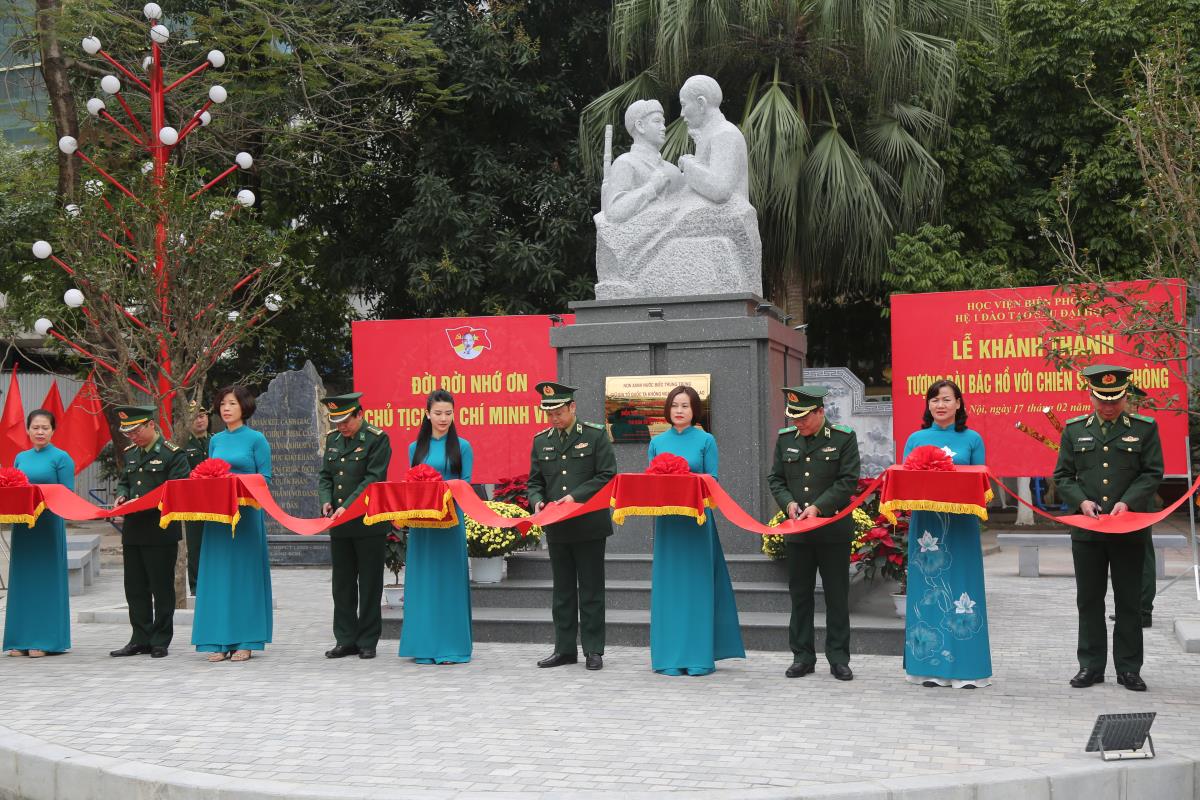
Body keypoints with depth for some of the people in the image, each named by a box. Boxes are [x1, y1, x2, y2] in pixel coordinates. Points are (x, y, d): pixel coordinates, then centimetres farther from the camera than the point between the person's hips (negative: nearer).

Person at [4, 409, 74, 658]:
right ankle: (21, 639, 11)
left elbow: (68, 494, -5)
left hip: (49, 524, -5)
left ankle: (45, 640, 2)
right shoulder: (20, 458, 13)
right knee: (22, 579, 6)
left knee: (46, 579, -2)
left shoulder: (61, 458, -2)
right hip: (22, 524, 5)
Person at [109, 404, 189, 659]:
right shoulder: (130, 454, 14)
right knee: (135, 588, 9)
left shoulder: (173, 454, -7)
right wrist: (121, 497, 2)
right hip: (132, 530, 6)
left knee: (161, 588, 1)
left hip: (160, 531, -6)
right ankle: (140, 640, 18)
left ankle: (160, 642, 10)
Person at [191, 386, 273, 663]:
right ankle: (220, 641, 7)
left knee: (244, 573, -1)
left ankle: (244, 641, 4)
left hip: (246, 512, -5)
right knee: (218, 574, 3)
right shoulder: (216, 440, 13)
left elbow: (265, 478, -2)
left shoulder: (256, 439, -1)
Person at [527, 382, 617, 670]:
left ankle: (593, 650, 9)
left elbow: (607, 476, -8)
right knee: (562, 590, 10)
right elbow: (534, 481, 12)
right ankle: (565, 649, 17)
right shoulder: (541, 440, 9)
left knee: (591, 590, 2)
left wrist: (576, 497, -18)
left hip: (589, 526, -4)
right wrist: (537, 501, -9)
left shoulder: (595, 435, -3)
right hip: (557, 528, 4)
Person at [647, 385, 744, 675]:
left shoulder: (705, 441, 2)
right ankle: (671, 656, 8)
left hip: (696, 519, -2)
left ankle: (699, 656, 4)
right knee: (668, 584, 3)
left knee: (697, 583, -1)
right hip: (666, 520, 3)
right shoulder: (657, 442, 10)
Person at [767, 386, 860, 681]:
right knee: (800, 595, 8)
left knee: (837, 596, 3)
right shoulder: (785, 438, 8)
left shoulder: (844, 438, -3)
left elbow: (848, 481, -8)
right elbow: (775, 478, 11)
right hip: (797, 530, 3)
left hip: (834, 531, -3)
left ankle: (838, 659, 11)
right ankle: (803, 657, 16)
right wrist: (788, 503, -8)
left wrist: (818, 507, -18)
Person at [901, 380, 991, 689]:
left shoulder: (972, 440, 7)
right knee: (927, 590, 2)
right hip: (925, 521, 1)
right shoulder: (916, 440, 10)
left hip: (961, 523, -1)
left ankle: (966, 667, 3)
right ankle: (930, 667, 7)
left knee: (962, 589, -2)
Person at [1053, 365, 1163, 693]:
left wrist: (1128, 502, -15)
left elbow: (1153, 473, 0)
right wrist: (1082, 501, -11)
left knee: (1128, 601, 4)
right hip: (1087, 530, 2)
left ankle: (1128, 668, 13)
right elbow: (1063, 475, 7)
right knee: (1089, 600, 7)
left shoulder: (1144, 428, 2)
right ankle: (1091, 666, 15)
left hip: (1130, 528, -1)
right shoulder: (1074, 429, 7)